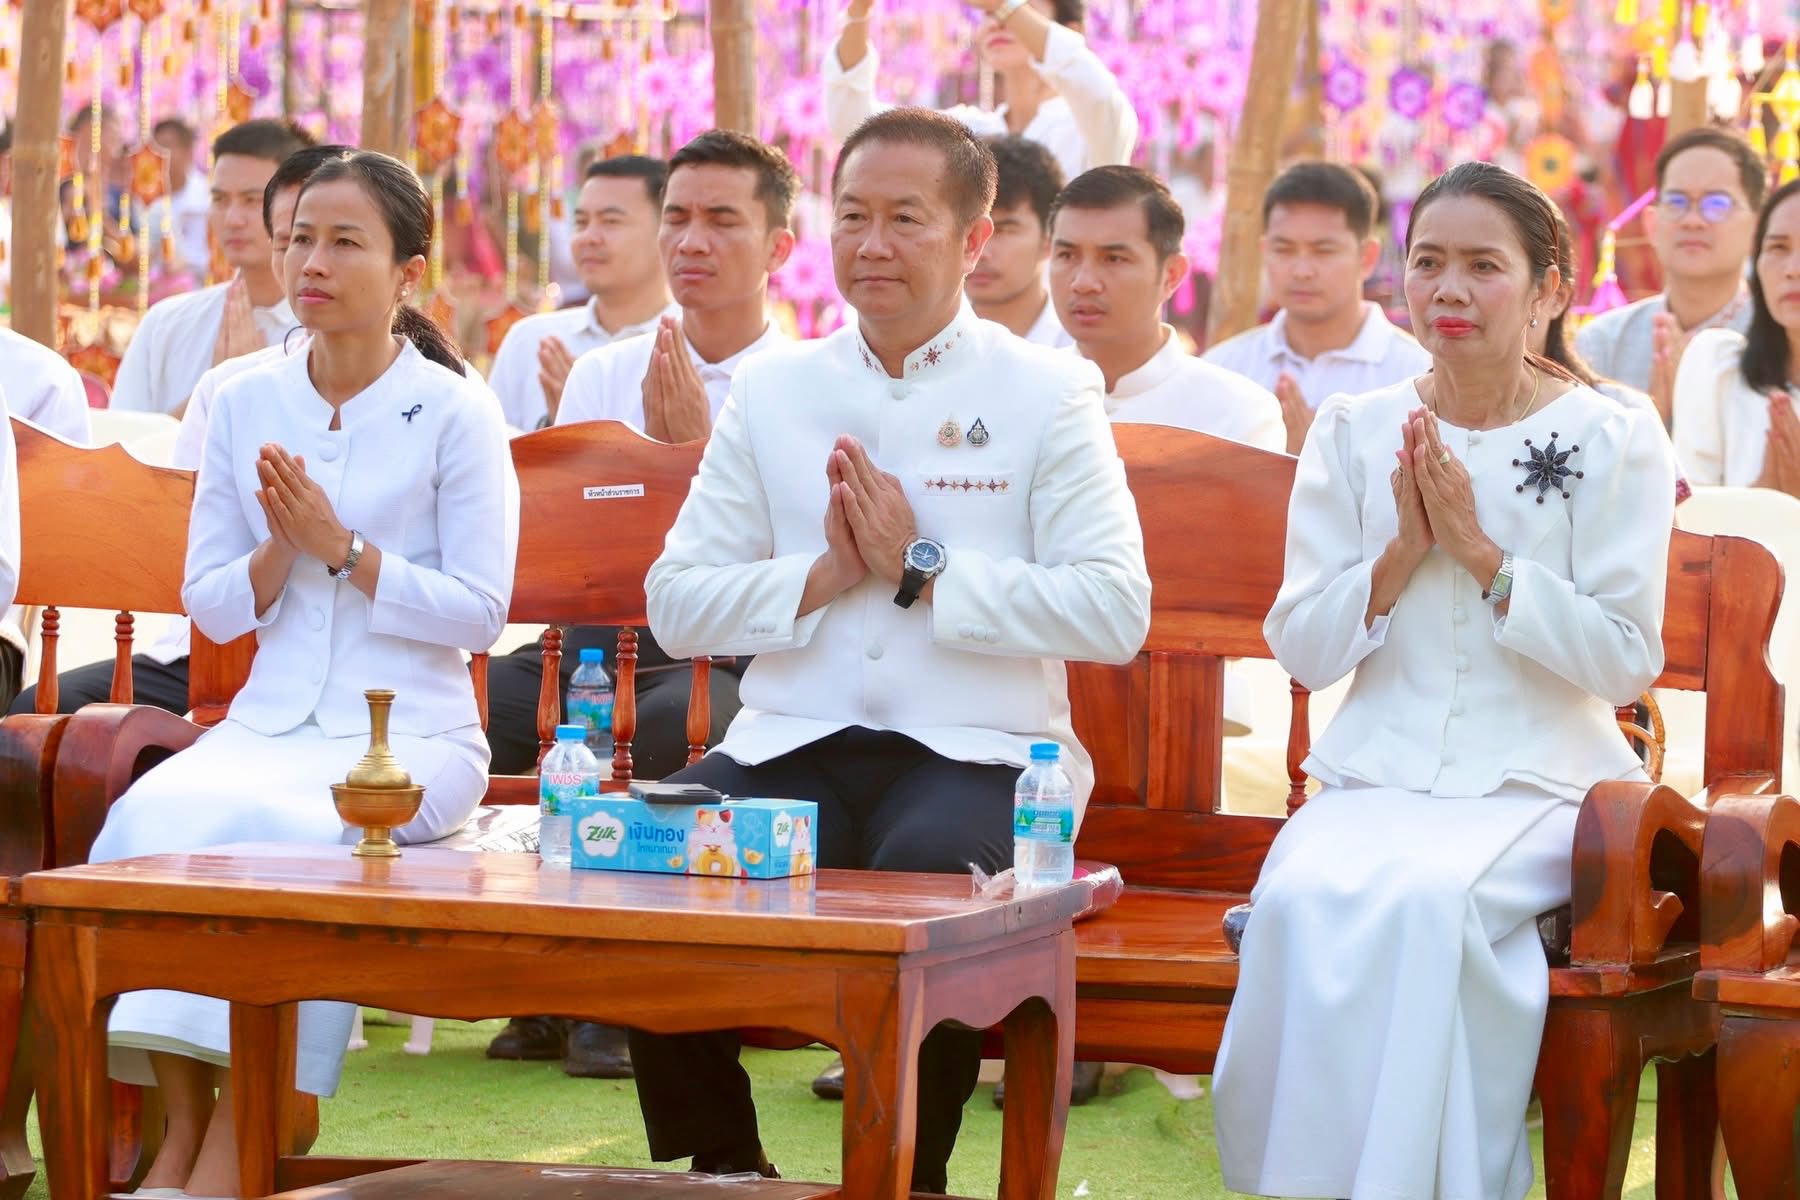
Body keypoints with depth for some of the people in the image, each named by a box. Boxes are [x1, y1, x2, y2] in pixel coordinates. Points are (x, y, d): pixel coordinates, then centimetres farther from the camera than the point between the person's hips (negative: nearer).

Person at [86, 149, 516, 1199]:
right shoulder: (245, 405, 12)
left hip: (408, 730, -4)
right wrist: (280, 548, -7)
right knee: (157, 815, -28)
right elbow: (210, 606, 13)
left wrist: (344, 548, -13)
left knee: (279, 829, -33)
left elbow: (481, 612, -5)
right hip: (269, 719, 4)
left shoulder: (455, 414, -1)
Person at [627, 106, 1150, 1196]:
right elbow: (677, 605, 9)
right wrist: (824, 573, -7)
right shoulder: (772, 391, 15)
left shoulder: (1047, 393, 5)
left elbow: (1117, 613, -6)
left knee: (926, 865, -36)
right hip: (792, 742, 3)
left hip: (975, 752, -3)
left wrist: (922, 570, -10)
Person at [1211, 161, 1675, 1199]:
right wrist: (1404, 549, -8)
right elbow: (1302, 649, 8)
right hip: (1376, 778, 3)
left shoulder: (1615, 443, 2)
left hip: (1538, 788, -2)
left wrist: (1479, 550, -11)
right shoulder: (1353, 434, 11)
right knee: (1302, 898, -31)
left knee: (1423, 895, -34)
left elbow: (1627, 660, -5)